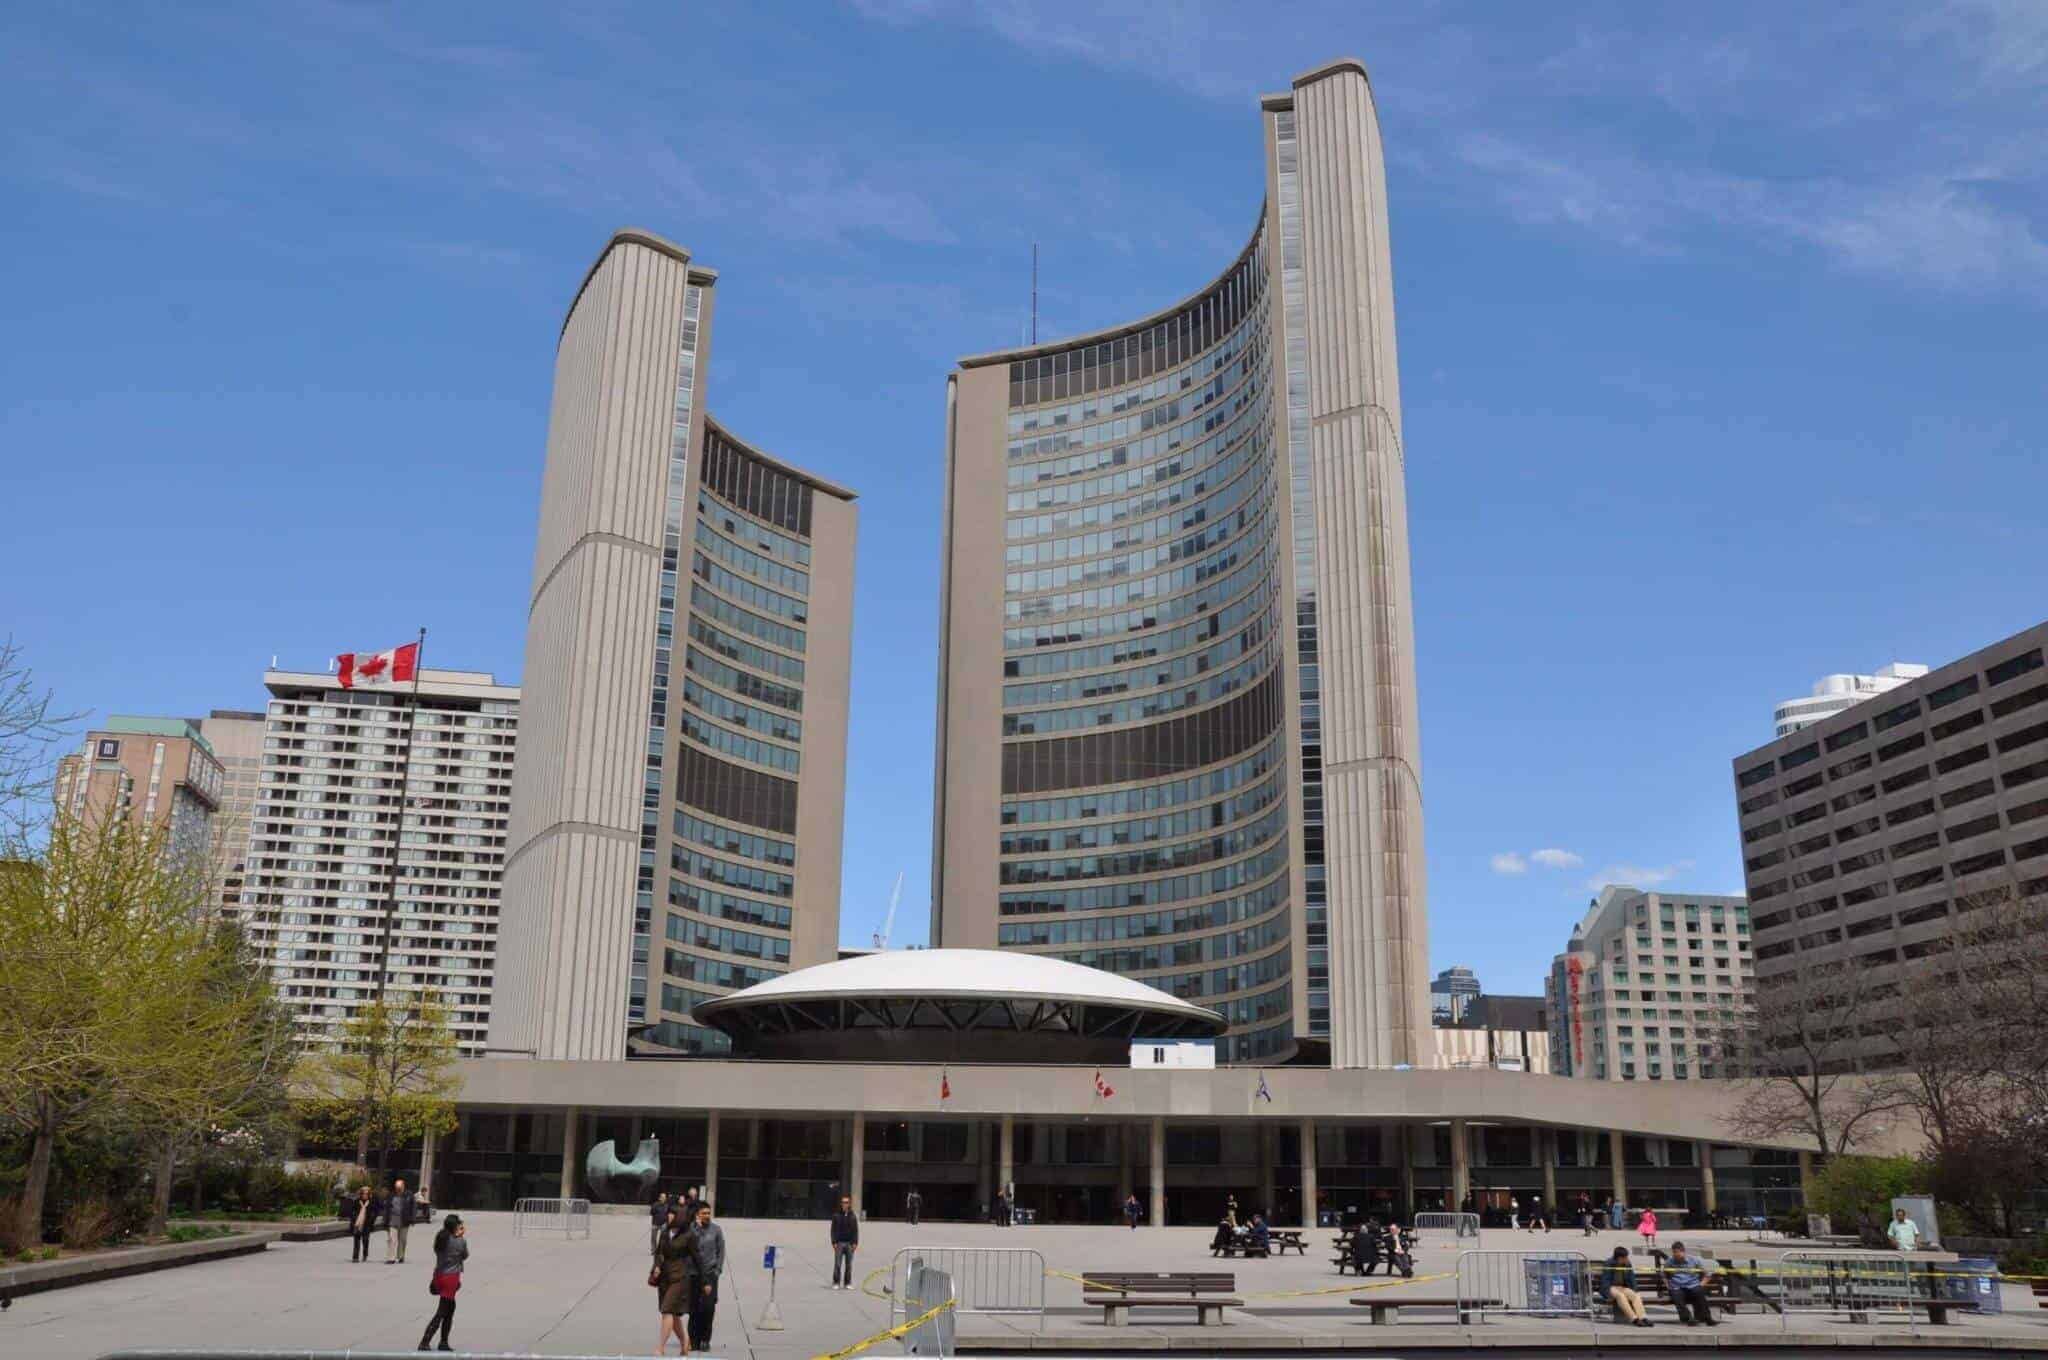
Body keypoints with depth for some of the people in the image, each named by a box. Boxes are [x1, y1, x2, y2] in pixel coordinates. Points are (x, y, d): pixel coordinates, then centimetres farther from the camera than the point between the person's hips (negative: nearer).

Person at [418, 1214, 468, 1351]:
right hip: (451, 1278, -7)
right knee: (441, 1313, -2)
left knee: (451, 1307, 20)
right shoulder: (461, 1242, -12)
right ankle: (424, 1343, -8)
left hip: (439, 1275, 7)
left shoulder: (440, 1238, 3)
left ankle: (444, 1342, 22)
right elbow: (465, 1256, 3)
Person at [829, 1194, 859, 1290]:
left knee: (849, 1264, 4)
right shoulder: (836, 1216, 3)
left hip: (850, 1243, 2)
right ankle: (836, 1283, 2)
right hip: (839, 1243, -2)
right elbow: (833, 1230, 1)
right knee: (837, 1264, -4)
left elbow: (856, 1230, 8)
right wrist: (834, 1242, -7)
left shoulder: (853, 1216, 7)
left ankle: (847, 1283, 10)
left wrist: (855, 1242, -1)